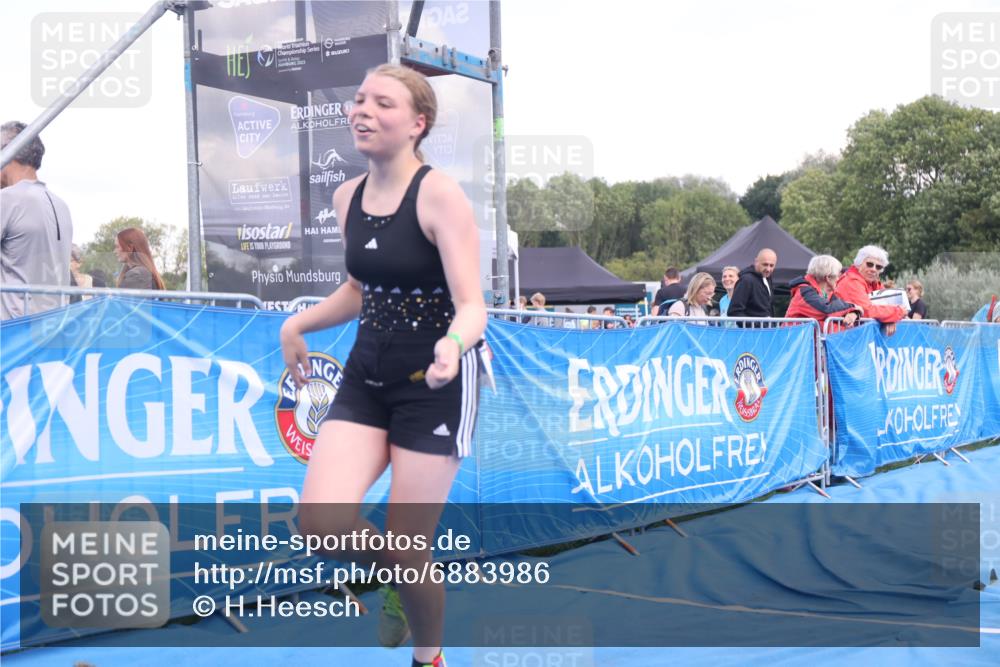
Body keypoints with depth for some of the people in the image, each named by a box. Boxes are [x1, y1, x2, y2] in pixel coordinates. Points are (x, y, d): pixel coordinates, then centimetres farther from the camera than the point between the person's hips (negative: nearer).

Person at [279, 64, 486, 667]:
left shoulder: (440, 196, -16)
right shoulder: (348, 198, 4)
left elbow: (472, 306, -21)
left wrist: (454, 343, -42)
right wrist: (298, 325, 10)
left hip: (436, 385, -5)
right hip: (367, 376, 6)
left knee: (409, 552, -1)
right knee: (322, 520, -12)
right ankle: (398, 582, 21)